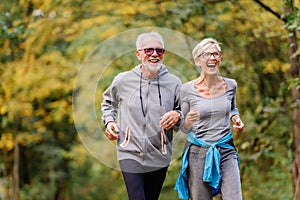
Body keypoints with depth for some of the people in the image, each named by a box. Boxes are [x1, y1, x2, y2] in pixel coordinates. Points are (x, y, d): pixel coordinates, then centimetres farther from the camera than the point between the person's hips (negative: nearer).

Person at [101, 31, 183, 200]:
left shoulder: (174, 83, 1)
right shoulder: (123, 80, 0)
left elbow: (186, 116, 9)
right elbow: (108, 102, 21)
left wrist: (177, 116, -13)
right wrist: (109, 121, 4)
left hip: (160, 156, 2)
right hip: (130, 153, -2)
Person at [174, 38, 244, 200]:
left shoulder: (230, 85, 3)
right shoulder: (187, 89, -6)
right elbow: (184, 128, 3)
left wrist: (236, 119, 3)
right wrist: (188, 121, -20)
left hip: (226, 152, 2)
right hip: (198, 153, -2)